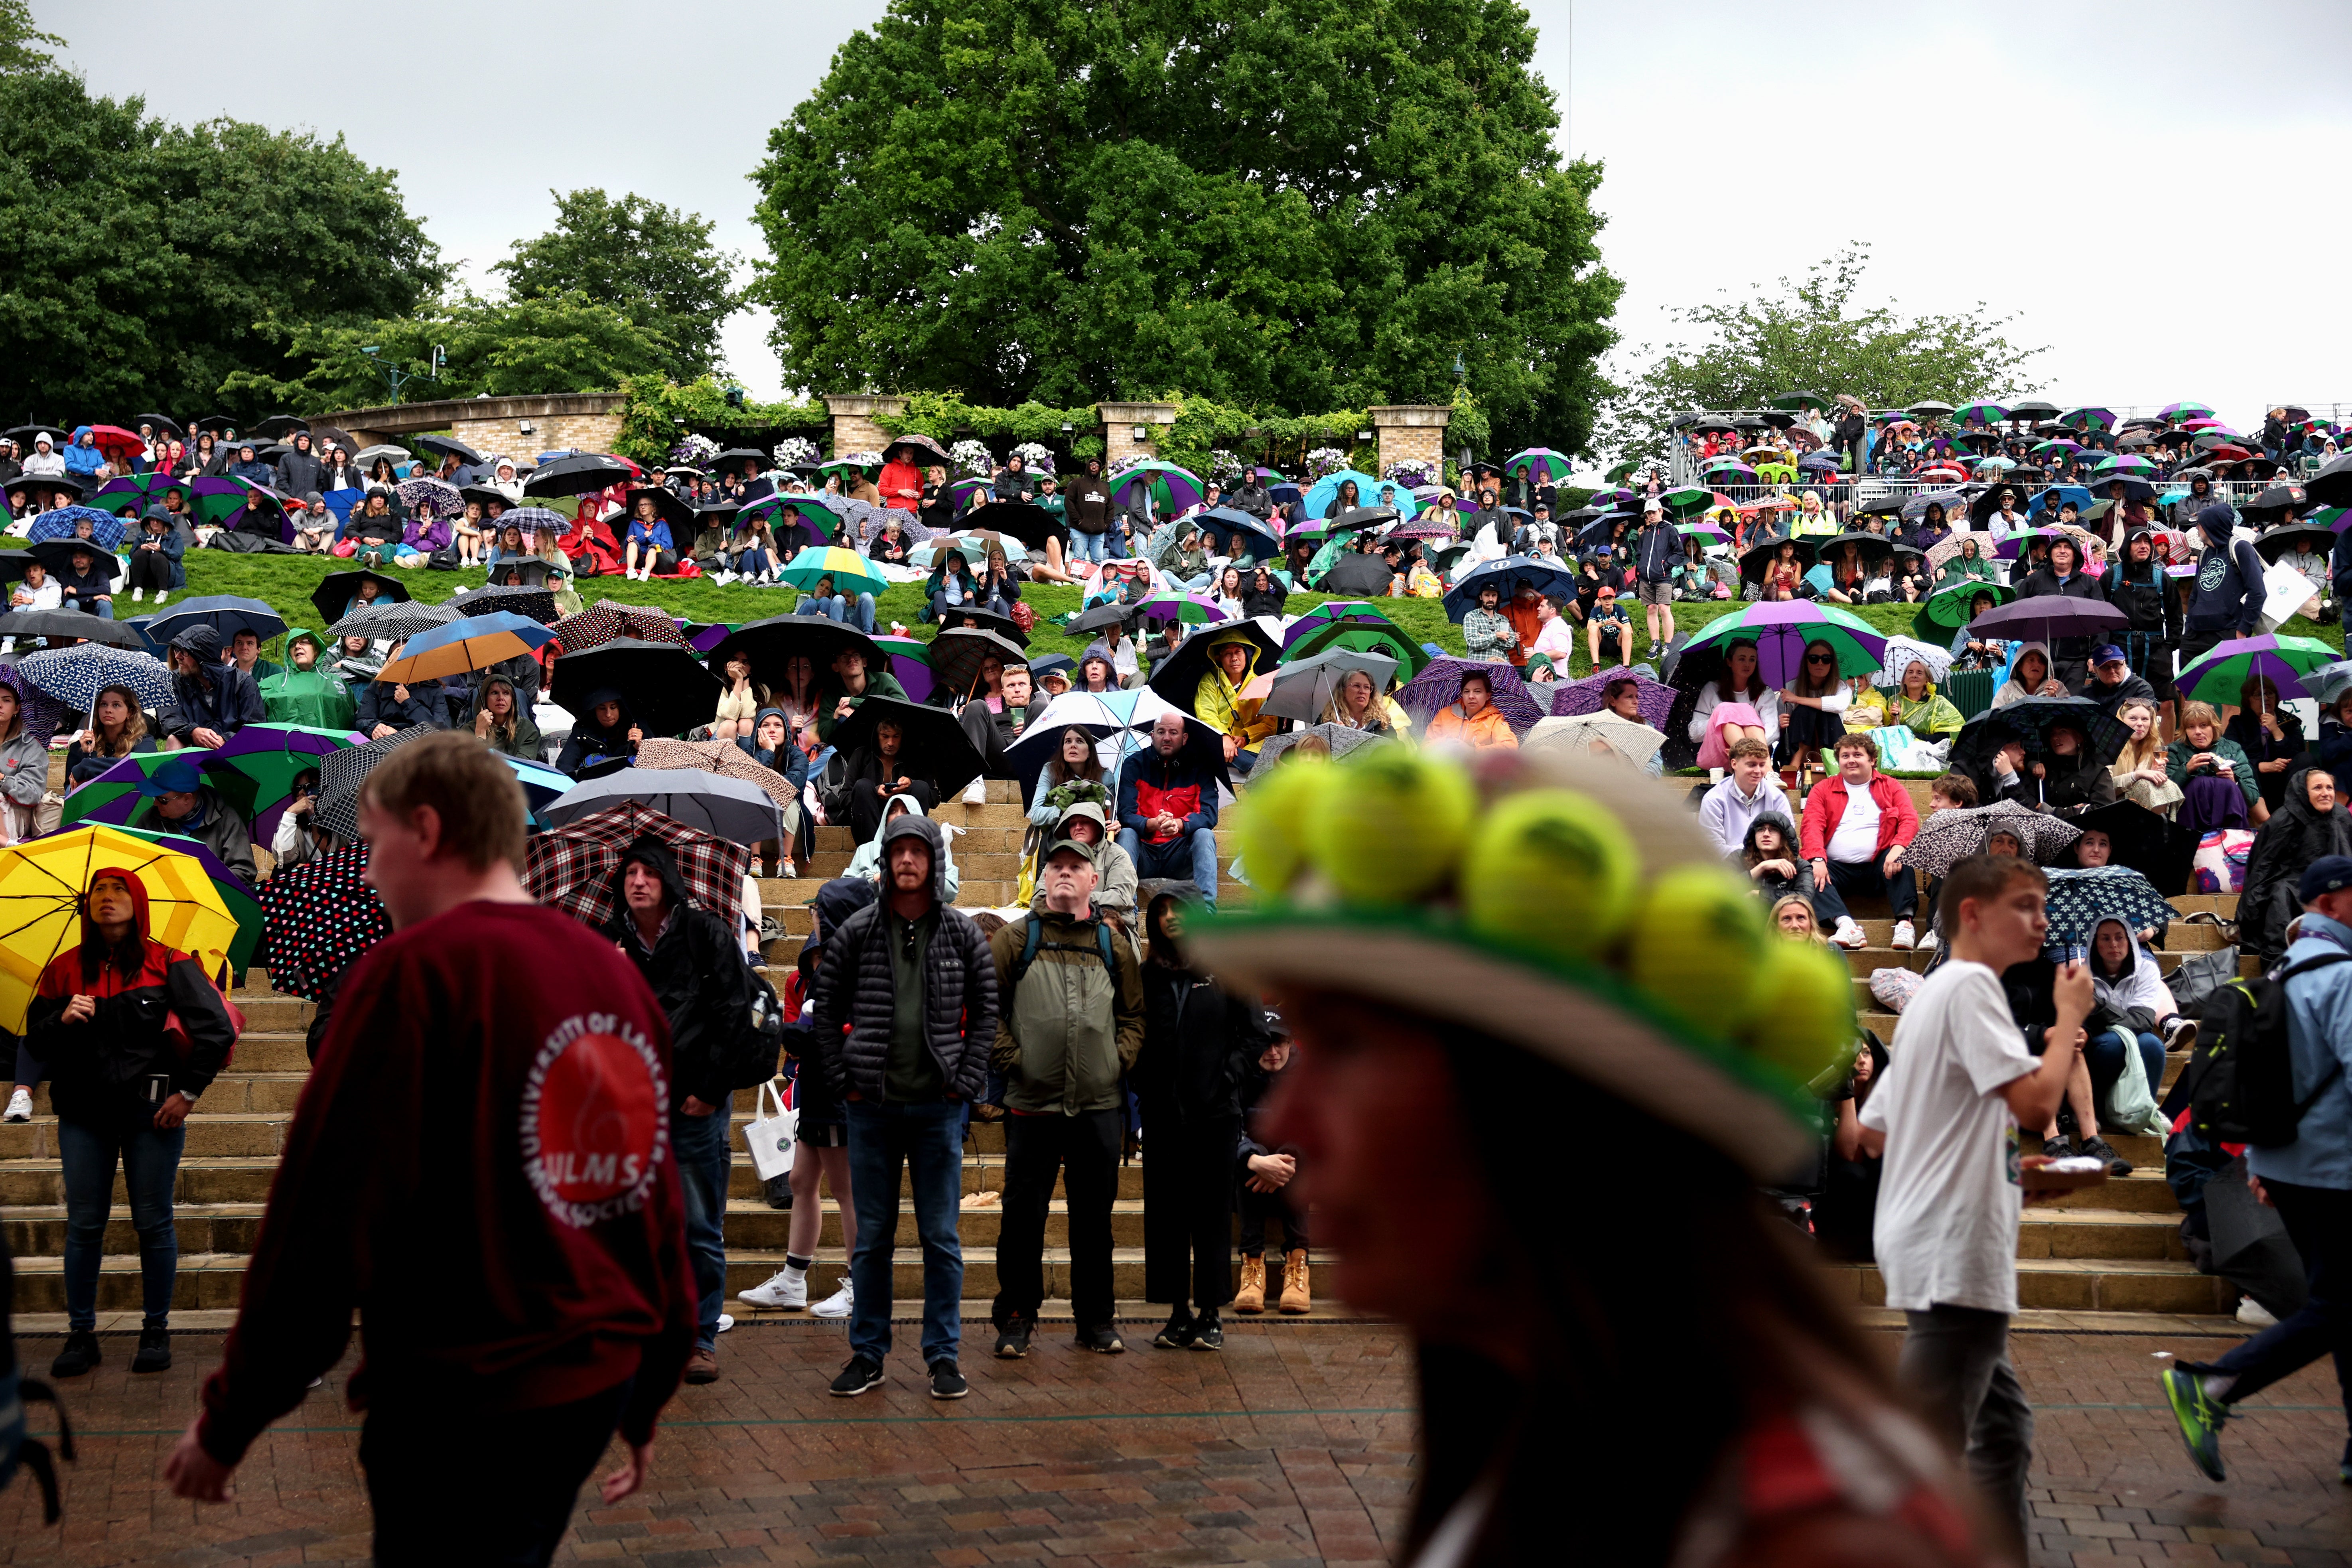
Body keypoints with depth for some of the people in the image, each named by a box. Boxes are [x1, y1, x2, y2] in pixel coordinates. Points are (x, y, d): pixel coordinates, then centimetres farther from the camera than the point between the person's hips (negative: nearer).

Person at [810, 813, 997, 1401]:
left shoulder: (962, 933, 3)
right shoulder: (856, 932, 2)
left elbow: (985, 1011, 6)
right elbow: (825, 1008, 7)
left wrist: (966, 1081, -3)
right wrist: (842, 1081, -1)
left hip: (939, 1108, 0)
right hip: (872, 1106, 0)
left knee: (942, 1237, 4)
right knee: (872, 1237, 8)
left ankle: (944, 1354, 12)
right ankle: (867, 1353, 17)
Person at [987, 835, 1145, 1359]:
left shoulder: (1113, 946, 11)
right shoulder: (1015, 940, 3)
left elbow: (1135, 1013, 15)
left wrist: (1122, 1058, 1)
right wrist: (1008, 1056, -8)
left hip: (1101, 1105, 2)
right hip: (1032, 1102, -2)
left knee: (1094, 1217, 10)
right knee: (1023, 1216, 3)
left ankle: (1096, 1319, 20)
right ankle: (1016, 1317, 15)